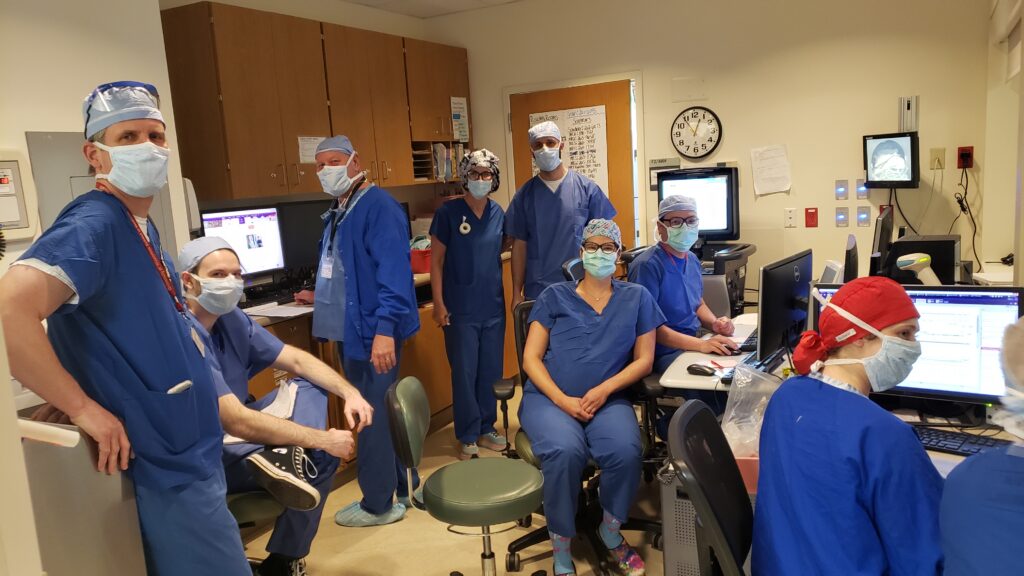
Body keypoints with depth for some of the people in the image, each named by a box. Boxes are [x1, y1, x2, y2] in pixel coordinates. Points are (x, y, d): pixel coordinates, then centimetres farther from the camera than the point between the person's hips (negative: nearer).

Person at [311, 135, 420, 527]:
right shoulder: (337, 212, 15)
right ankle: (398, 486, 32)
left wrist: (385, 328, -29)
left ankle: (378, 504, 15)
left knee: (374, 416, 0)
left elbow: (393, 271, -23)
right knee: (378, 413, 18)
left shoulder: (378, 206, -14)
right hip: (348, 330, 10)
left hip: (371, 330, -10)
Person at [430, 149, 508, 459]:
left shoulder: (498, 213, 4)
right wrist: (438, 303, -11)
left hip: (493, 306, 4)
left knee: (491, 371, 12)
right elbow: (436, 260, -6)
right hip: (461, 309, -4)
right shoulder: (448, 212, -7)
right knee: (464, 373, 4)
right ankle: (468, 436, 18)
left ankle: (486, 428, 29)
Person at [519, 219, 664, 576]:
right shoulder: (554, 296, 8)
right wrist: (562, 400, -13)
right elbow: (531, 358, 3)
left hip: (608, 399, 1)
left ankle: (611, 531, 2)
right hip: (549, 397, -1)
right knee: (565, 451, -32)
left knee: (625, 451, -30)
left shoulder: (636, 298, 11)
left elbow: (644, 360, 6)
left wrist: (604, 389, -11)